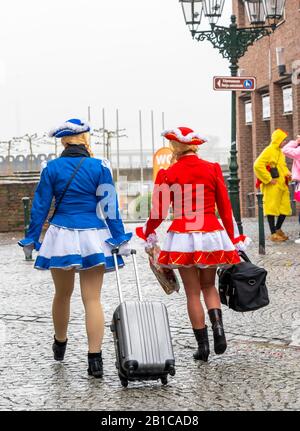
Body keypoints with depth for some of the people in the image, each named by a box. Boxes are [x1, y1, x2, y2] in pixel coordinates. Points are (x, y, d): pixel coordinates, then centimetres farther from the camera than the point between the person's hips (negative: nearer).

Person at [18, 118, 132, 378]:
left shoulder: (52, 168, 0)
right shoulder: (100, 167, -3)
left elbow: (40, 206, 3)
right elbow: (110, 207, -3)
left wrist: (31, 239, 11)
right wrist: (121, 239, 2)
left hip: (61, 237, 1)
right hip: (93, 239, -1)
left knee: (62, 294, 20)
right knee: (92, 299, 0)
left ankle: (60, 345, 39)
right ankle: (95, 360, -8)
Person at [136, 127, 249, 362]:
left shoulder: (168, 175, -5)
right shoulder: (213, 169, 0)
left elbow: (158, 212, -2)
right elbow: (225, 207, 2)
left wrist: (149, 236, 16)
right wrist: (233, 239, 12)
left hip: (183, 236, -2)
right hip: (212, 234, 2)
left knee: (193, 292, 7)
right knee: (209, 285, 20)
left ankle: (203, 345, 8)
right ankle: (218, 326, -4)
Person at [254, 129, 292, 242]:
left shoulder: (280, 152, 16)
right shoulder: (269, 151, -11)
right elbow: (258, 165, -20)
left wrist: (287, 173, 7)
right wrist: (269, 179, -17)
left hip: (282, 185, 9)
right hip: (272, 186, -9)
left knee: (285, 208, 11)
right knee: (272, 208, -2)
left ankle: (278, 229, 27)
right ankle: (273, 234, 3)